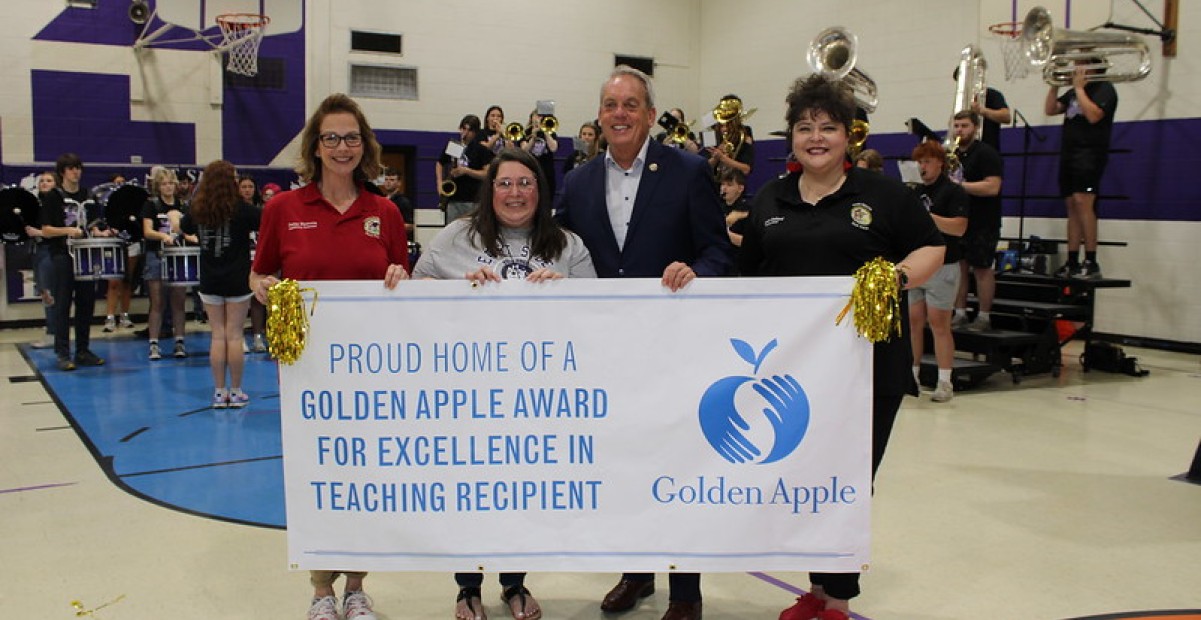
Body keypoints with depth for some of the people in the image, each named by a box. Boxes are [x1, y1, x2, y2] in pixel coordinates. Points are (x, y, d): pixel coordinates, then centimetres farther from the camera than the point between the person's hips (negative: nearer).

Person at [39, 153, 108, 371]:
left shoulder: (87, 195, 13)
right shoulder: (52, 197, -2)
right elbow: (45, 231, -6)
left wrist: (101, 233, -2)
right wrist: (67, 231, -21)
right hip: (62, 256, -5)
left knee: (86, 304, 7)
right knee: (62, 305, -3)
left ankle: (83, 351, 16)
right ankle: (62, 354, 0)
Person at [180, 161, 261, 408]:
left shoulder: (198, 209, 2)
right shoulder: (241, 208, -11)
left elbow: (184, 228, 19)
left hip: (210, 281, 3)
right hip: (237, 280, -3)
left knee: (217, 335, 7)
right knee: (234, 335, 2)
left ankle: (219, 392, 10)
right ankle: (235, 392, 8)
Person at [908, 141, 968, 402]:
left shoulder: (954, 191, -4)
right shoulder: (916, 192, 16)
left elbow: (959, 227, -16)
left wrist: (927, 216, -22)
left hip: (942, 266, -6)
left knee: (939, 325, -6)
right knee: (913, 322, 7)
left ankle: (945, 382, -2)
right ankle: (912, 374, 16)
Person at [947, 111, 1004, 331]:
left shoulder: (986, 154, -9)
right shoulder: (952, 154, 15)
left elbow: (993, 187, -20)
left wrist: (959, 184, -24)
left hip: (982, 223, -7)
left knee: (982, 268, -2)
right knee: (958, 266, 8)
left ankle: (984, 318, 3)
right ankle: (960, 314, 15)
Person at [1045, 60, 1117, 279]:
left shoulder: (1104, 88, -3)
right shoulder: (1073, 92, 20)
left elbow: (1093, 115, -18)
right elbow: (1050, 110, 14)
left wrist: (1079, 87, -11)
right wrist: (1055, 85, 4)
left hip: (1090, 153, -8)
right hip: (1069, 154, 8)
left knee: (1083, 201, -20)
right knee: (1072, 207, 6)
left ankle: (1091, 263, -21)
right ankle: (1072, 263, 7)